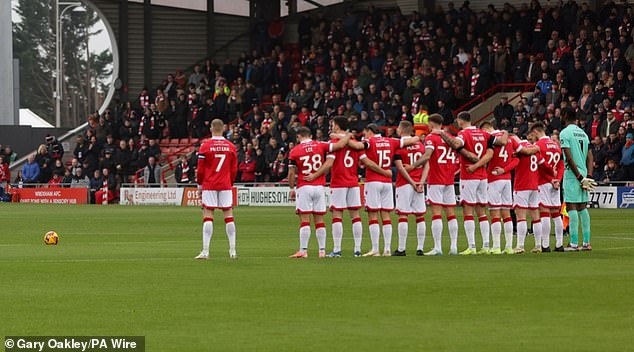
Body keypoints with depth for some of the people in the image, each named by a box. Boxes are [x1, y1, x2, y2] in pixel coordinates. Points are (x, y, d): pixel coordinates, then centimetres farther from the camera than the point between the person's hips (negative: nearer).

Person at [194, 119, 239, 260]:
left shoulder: (205, 146, -5)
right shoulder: (231, 146, 3)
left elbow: (200, 169, -3)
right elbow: (234, 169, 8)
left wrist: (200, 184, 10)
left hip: (209, 185, -2)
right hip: (225, 185, 2)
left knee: (208, 216, -2)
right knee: (229, 215, 4)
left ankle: (205, 251, -8)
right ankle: (233, 251, 3)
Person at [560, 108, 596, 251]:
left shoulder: (565, 133, -8)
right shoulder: (583, 133, 14)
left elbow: (569, 158, -15)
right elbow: (589, 157, 10)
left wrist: (579, 177, -13)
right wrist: (588, 176, 4)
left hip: (572, 174, -7)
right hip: (583, 174, 7)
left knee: (572, 207, -7)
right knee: (582, 207, 11)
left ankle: (574, 243, -11)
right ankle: (586, 243, 11)